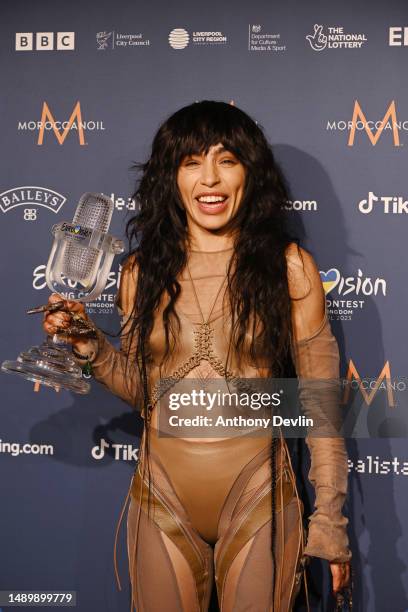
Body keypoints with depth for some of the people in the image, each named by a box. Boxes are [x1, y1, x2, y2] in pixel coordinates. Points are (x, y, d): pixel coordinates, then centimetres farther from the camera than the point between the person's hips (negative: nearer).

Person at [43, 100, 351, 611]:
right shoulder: (143, 270, -1)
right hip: (162, 498, 3)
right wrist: (87, 344, -9)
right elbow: (139, 387, 8)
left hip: (258, 497, -2)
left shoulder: (289, 267, -9)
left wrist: (330, 517, -3)